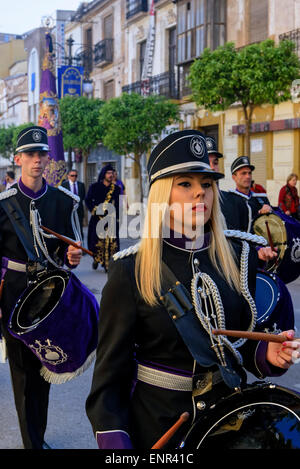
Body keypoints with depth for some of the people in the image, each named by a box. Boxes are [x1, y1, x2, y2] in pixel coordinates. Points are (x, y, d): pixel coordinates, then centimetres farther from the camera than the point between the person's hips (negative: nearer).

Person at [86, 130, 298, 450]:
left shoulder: (240, 256, -3)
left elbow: (250, 339, 8)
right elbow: (111, 372, -10)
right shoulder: (131, 271, -13)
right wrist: (114, 441, -22)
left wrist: (266, 354, -14)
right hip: (156, 425, -3)